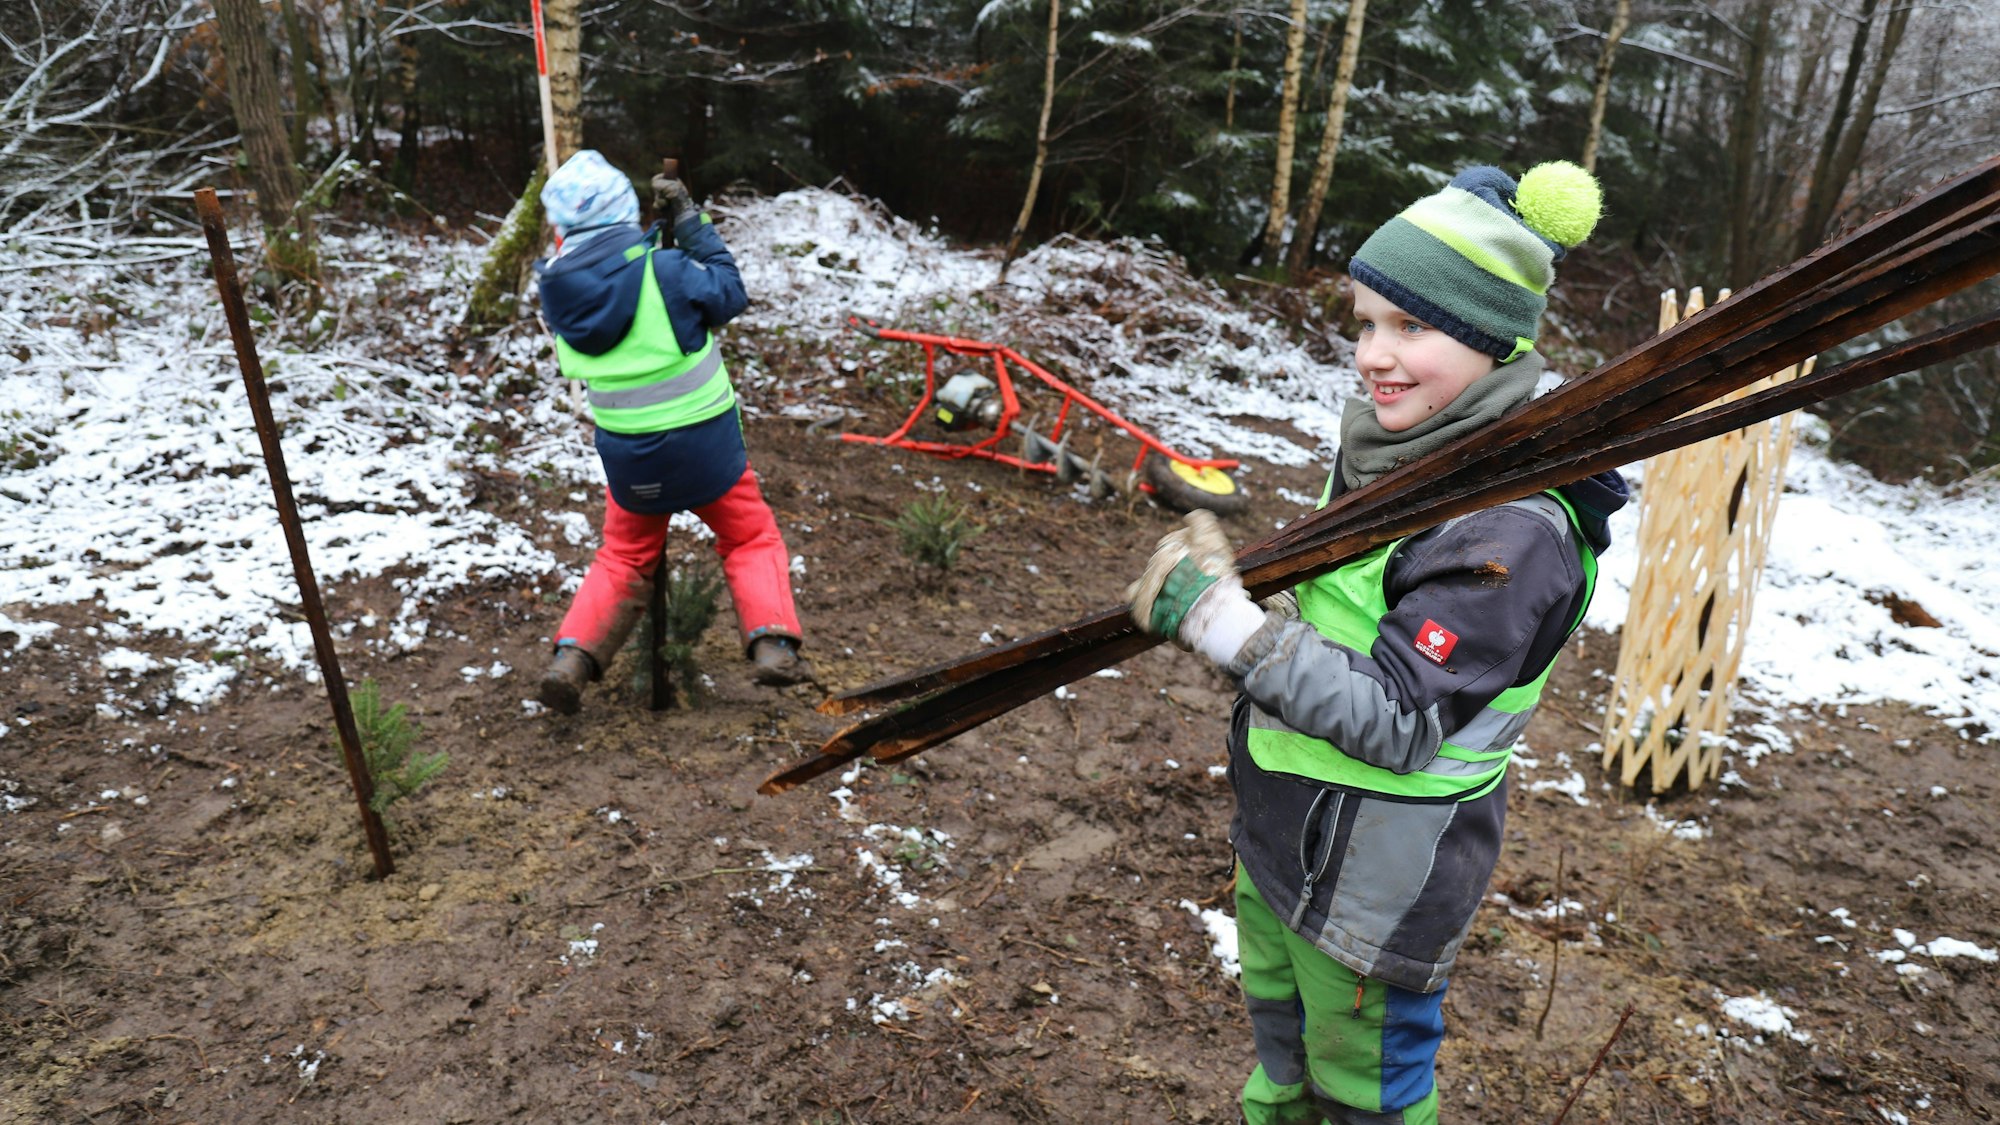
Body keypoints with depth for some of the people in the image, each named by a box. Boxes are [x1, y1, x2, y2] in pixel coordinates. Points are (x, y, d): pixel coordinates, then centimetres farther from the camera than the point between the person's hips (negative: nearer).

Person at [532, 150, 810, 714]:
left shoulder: (557, 287, -6)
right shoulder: (662, 269, -20)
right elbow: (729, 293, -5)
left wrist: (652, 239, 6)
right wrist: (691, 223, -1)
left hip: (626, 451, 4)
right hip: (702, 442, -4)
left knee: (624, 556, 22)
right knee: (751, 539, 15)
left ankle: (572, 657, 10)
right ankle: (773, 643, 3)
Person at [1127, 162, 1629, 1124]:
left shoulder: (1513, 529, -28)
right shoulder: (1383, 445, -1)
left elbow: (1392, 720, -30)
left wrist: (1221, 620, -32)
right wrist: (1209, 595, 1)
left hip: (1375, 888, -8)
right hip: (1279, 835, 8)